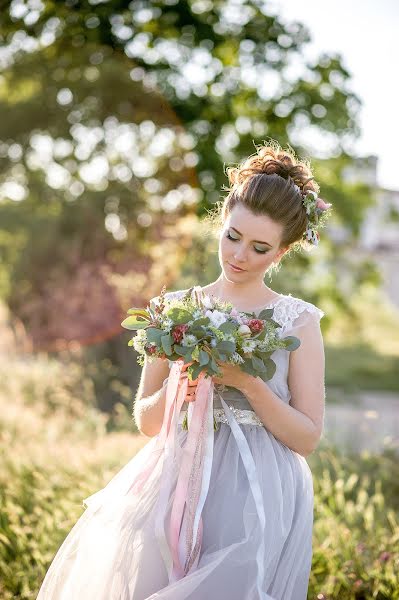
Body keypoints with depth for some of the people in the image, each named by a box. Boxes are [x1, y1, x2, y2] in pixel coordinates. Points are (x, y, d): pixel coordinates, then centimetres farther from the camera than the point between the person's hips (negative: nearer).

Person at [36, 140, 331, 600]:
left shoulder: (298, 321, 1)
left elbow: (308, 438, -2)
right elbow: (146, 421, 9)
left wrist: (249, 385, -15)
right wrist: (177, 389, -12)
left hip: (259, 497, -2)